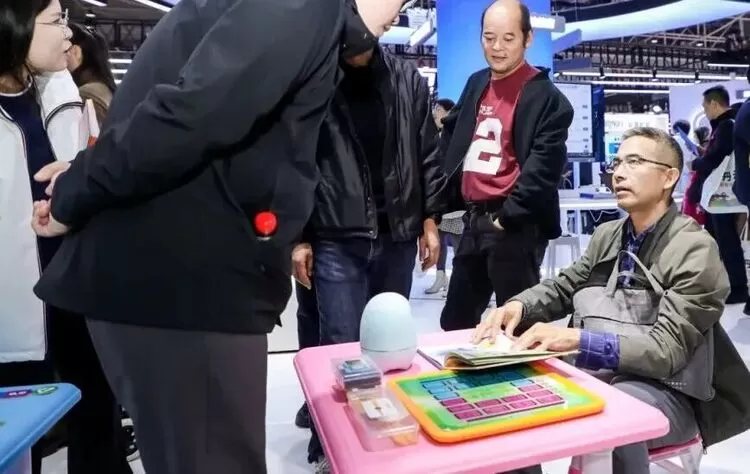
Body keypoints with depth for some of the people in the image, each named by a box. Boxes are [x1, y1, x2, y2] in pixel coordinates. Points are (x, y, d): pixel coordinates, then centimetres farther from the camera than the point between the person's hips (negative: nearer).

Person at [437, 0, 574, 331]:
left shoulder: (546, 98, -7)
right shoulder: (476, 84, 14)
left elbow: (542, 168, -14)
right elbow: (450, 140, 21)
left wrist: (507, 217, -17)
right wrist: (444, 198, 12)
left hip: (515, 226, -7)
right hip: (474, 220, 7)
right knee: (455, 320, 16)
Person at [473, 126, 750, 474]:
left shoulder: (695, 249, -12)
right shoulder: (607, 235, 7)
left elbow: (666, 349, -19)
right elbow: (563, 287, 13)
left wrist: (576, 339, -34)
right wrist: (518, 306, -10)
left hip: (665, 390, -5)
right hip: (597, 373, 6)